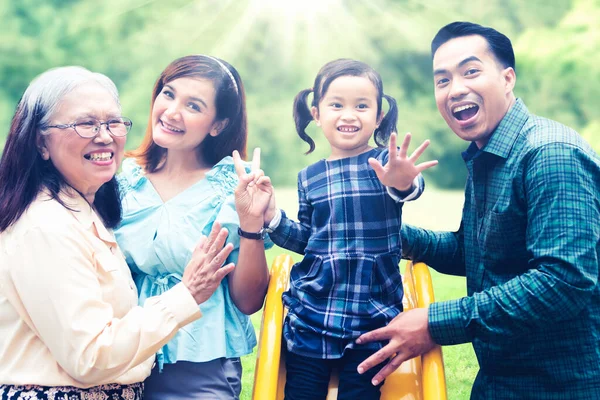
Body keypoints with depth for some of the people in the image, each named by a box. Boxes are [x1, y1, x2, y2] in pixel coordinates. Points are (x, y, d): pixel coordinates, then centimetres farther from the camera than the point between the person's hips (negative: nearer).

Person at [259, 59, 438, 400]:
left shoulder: (387, 162, -5)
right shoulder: (310, 177, 6)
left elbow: (409, 187, -28)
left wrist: (404, 183, -52)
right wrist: (273, 218, -4)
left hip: (372, 318, -3)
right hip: (310, 315, 3)